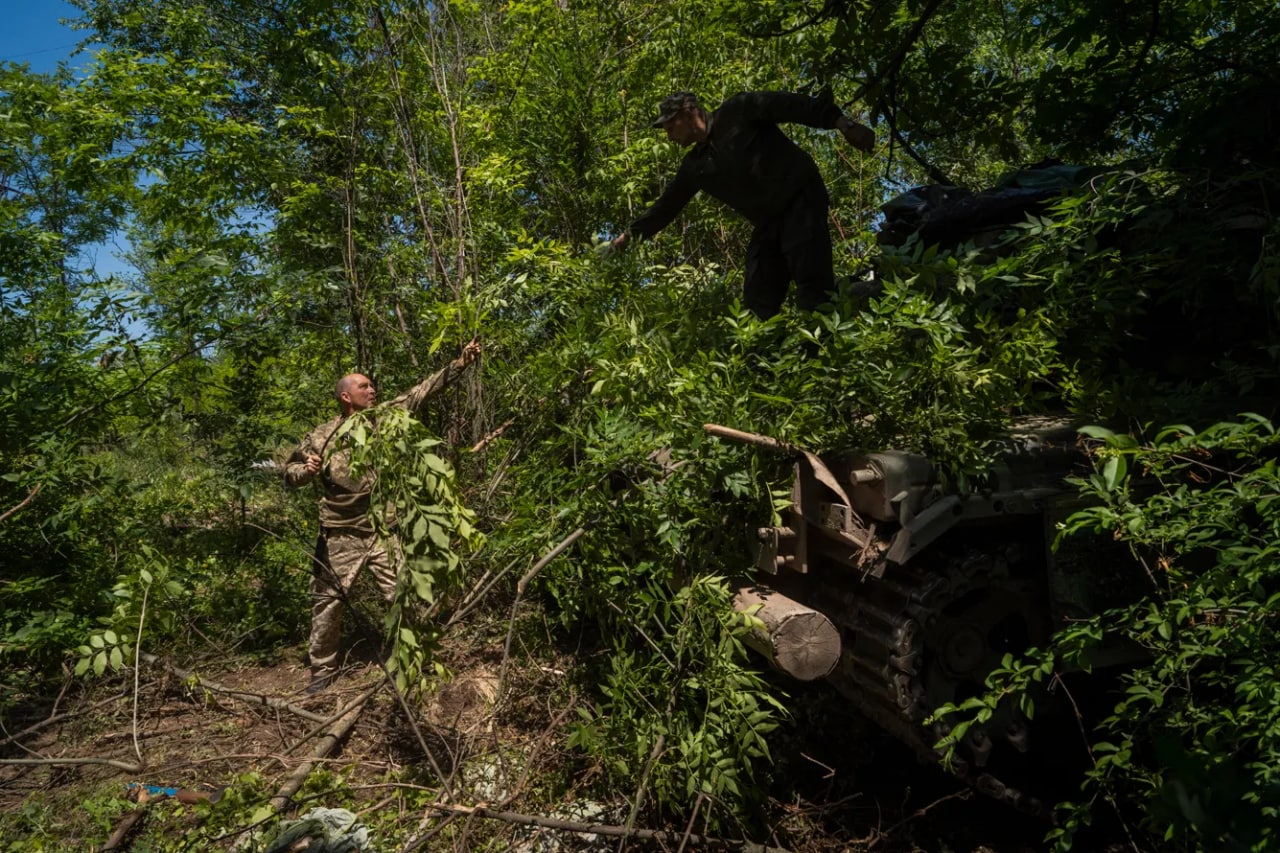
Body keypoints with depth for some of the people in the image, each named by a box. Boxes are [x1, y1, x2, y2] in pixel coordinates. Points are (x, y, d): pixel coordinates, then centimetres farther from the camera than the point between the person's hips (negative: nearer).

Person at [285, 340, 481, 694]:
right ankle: (323, 670, 26)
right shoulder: (321, 437, -3)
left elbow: (423, 390, -4)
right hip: (340, 536, -1)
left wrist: (461, 362, -11)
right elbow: (291, 471, 6)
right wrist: (306, 471, -19)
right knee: (327, 603, 8)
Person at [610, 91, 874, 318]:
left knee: (812, 287, -19)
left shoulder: (736, 112, -6)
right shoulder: (695, 166, 13)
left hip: (799, 198, -7)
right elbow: (668, 204, 22)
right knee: (758, 301, 0)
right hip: (767, 222, 7)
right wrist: (631, 233, 24)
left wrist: (842, 123, -23)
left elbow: (789, 105, -13)